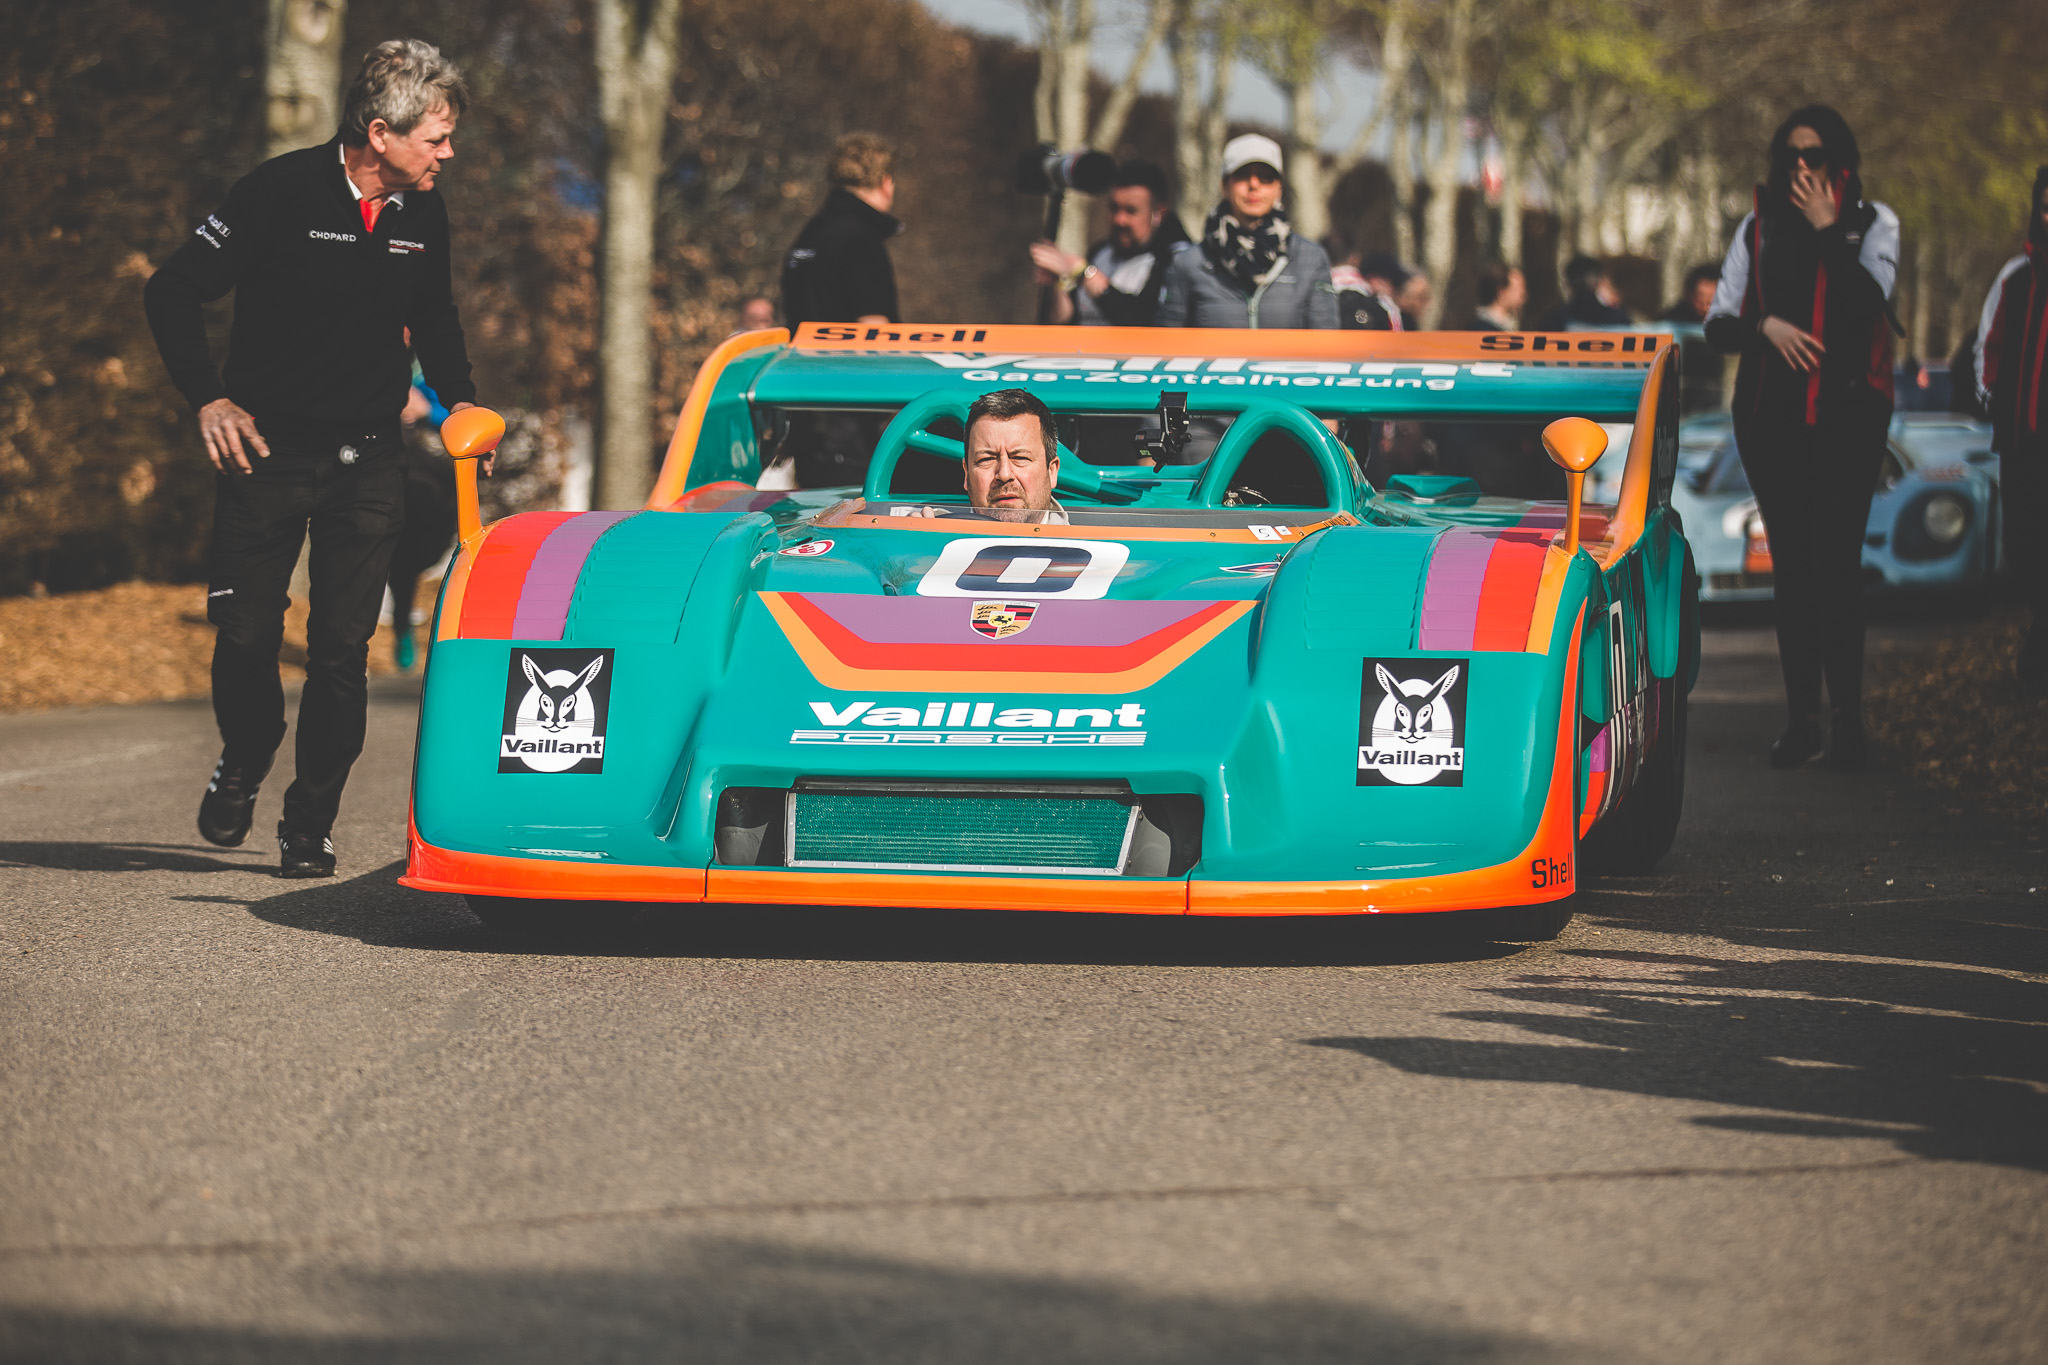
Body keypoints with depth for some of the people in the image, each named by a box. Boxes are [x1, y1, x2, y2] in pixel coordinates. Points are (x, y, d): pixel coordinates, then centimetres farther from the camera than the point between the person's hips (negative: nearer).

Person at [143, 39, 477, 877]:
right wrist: (208, 400, -14)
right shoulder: (282, 192, -13)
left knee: (342, 651, -2)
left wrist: (458, 399, 8)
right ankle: (242, 767, 29)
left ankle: (310, 826, 8)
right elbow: (173, 292, -7)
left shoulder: (424, 216, 3)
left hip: (369, 462, 3)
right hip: (268, 452, -3)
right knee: (246, 637, -1)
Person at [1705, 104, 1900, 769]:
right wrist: (1766, 325, -10)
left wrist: (1827, 230, -10)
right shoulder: (1760, 227, 11)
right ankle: (1801, 716, 6)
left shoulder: (1874, 222, 6)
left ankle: (1847, 714, -9)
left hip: (1847, 414, -3)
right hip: (1771, 413, 3)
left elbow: (1869, 302, -11)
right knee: (1791, 564, 3)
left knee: (1837, 559, -11)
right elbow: (1718, 325, 10)